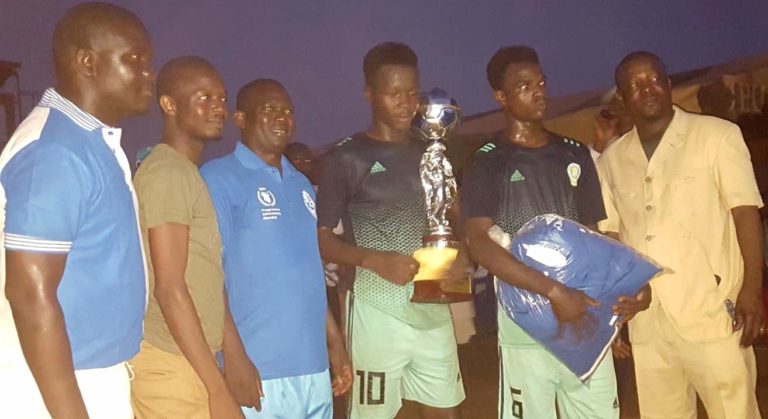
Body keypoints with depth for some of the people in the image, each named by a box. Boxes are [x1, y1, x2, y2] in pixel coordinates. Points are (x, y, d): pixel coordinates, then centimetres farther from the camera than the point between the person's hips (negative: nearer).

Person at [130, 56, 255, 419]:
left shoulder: (188, 174, 14)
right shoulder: (167, 173, -14)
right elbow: (169, 289, -20)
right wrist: (218, 389, -19)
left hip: (189, 361, 9)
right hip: (169, 365, -9)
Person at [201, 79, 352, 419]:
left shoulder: (301, 184, 14)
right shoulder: (219, 178, -6)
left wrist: (334, 340, 14)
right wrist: (232, 354, -15)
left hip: (312, 365, 6)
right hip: (256, 369, -6)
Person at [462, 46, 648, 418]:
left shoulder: (575, 154, 11)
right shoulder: (488, 163, -3)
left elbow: (594, 233, 16)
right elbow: (479, 244, -15)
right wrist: (552, 291, -23)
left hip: (586, 318, 4)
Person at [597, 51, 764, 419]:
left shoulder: (717, 134, -2)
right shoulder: (611, 160, 10)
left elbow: (746, 213, -5)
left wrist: (751, 288, -12)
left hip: (710, 309, -4)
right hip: (646, 318, 4)